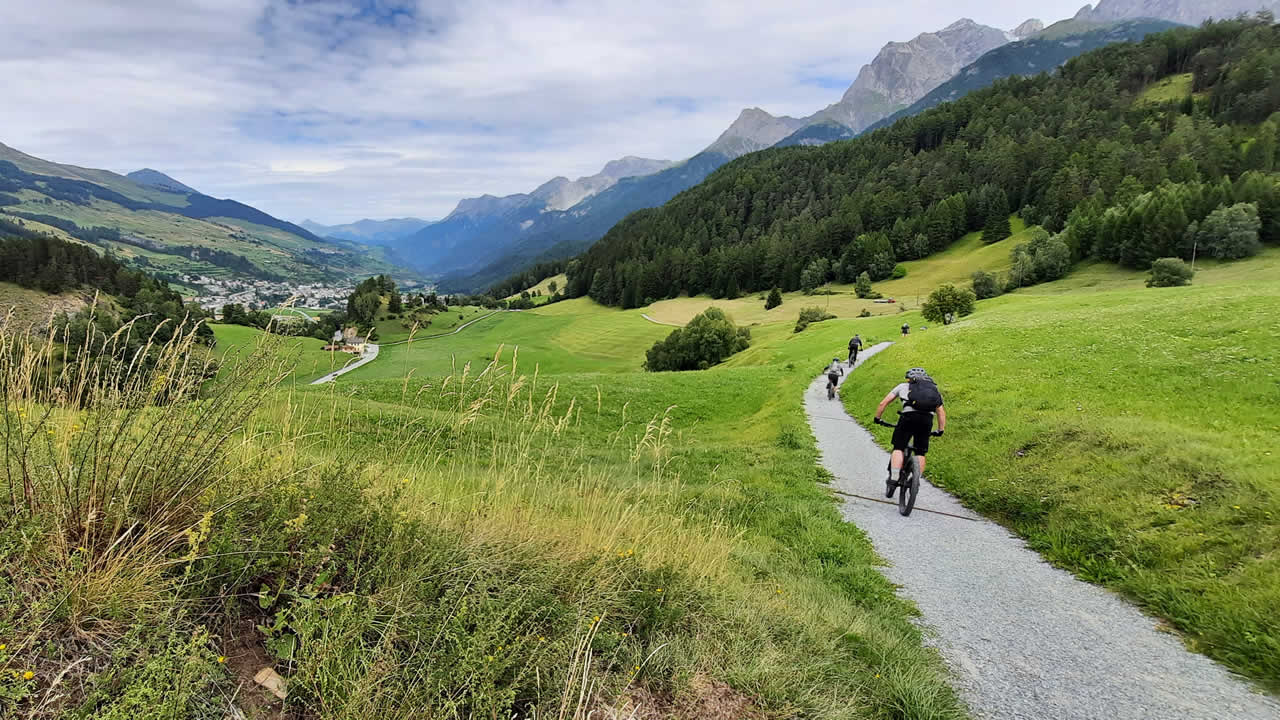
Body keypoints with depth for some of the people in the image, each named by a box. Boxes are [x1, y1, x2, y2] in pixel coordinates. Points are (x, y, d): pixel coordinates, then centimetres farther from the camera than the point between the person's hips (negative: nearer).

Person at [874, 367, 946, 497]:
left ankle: (893, 479, -4)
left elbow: (883, 403, 22)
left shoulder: (903, 386, 25)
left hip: (909, 415, -2)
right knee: (921, 453, 16)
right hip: (927, 419, 3)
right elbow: (941, 412, 27)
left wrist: (877, 418, 33)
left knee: (898, 448, 6)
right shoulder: (934, 388, 33)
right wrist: (940, 430, 32)